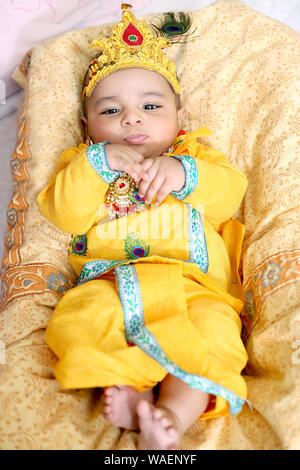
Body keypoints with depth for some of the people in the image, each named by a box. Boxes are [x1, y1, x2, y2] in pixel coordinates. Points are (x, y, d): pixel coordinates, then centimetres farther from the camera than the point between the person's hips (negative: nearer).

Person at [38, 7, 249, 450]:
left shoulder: (193, 154, 23)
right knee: (71, 323, -28)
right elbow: (63, 213, 4)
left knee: (212, 331, -29)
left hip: (194, 285, 0)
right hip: (109, 288, 1)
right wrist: (98, 163, -8)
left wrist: (182, 173, -13)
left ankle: (174, 414, -31)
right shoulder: (82, 163, 23)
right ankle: (127, 395, -31)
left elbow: (231, 190, 5)